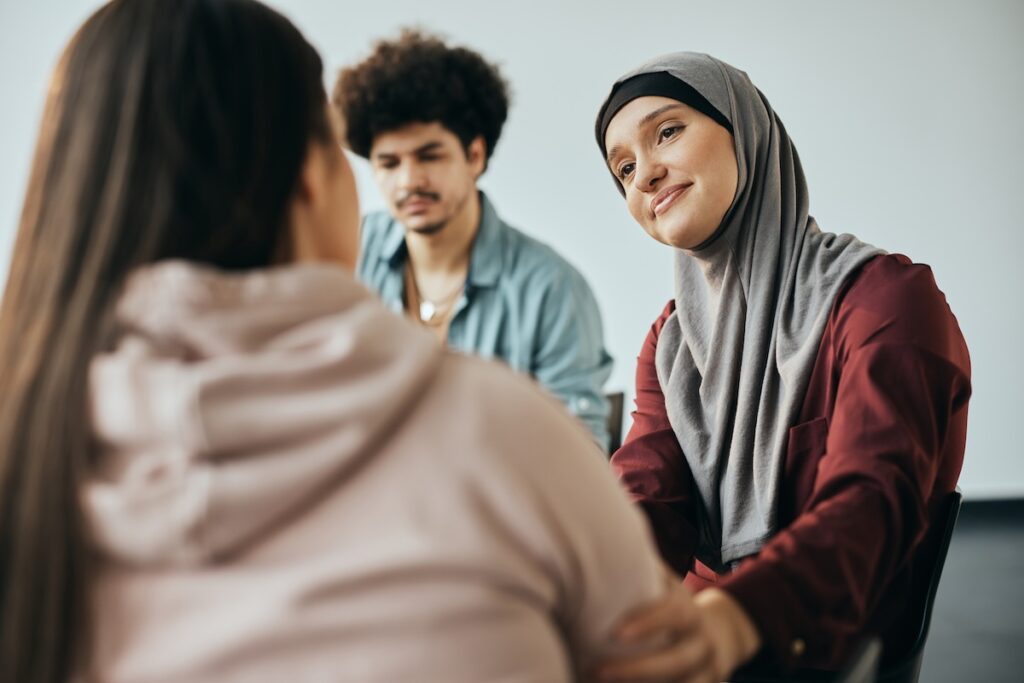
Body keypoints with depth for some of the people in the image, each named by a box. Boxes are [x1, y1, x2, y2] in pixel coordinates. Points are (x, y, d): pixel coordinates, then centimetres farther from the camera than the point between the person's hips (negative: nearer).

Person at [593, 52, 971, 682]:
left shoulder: (886, 297, -8)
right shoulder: (670, 339, 12)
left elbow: (873, 503, -23)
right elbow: (646, 491, -3)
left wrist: (736, 617, -43)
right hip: (700, 612, 6)